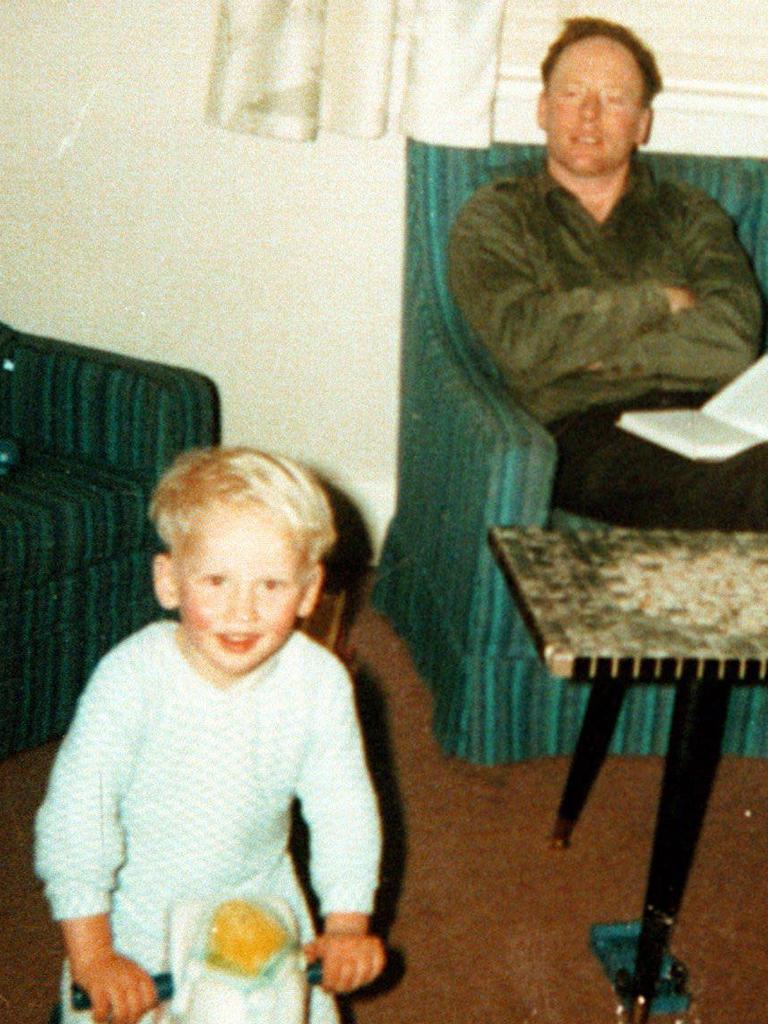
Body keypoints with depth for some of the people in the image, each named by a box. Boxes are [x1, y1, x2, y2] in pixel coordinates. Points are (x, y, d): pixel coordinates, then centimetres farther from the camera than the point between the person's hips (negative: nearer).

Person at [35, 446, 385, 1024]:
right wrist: (91, 956, -23)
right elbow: (75, 811, -23)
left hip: (260, 901, 2)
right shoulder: (131, 677, -27)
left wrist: (348, 924, -13)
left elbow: (344, 807, -9)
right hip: (136, 908, -2)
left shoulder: (319, 682, -21)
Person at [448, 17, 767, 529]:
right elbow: (521, 339, -3)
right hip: (581, 426, -3)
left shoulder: (690, 213, 25)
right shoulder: (494, 217, 17)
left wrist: (599, 353, -2)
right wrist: (662, 301, 4)